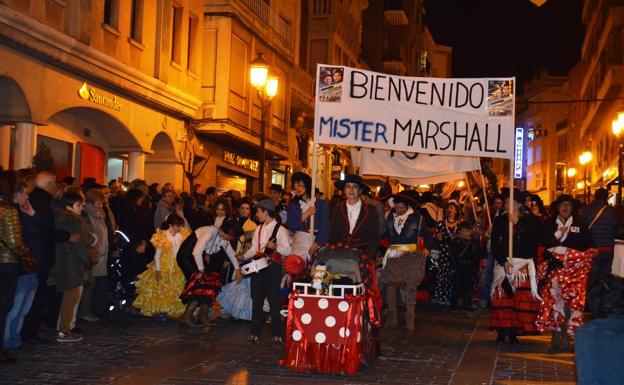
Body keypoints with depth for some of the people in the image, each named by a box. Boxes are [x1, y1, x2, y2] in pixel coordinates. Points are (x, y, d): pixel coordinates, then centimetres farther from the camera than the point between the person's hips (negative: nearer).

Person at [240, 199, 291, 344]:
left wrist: (275, 247, -25)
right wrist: (244, 256, -4)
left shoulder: (280, 229, -5)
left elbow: (288, 251, -9)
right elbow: (254, 248, 12)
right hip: (258, 266, 6)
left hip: (273, 267, -6)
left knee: (273, 300, -1)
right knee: (256, 300, 7)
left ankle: (277, 333, 10)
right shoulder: (258, 229, 15)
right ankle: (255, 332, 15)